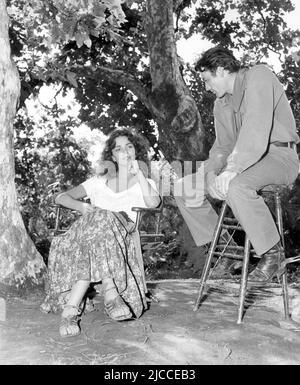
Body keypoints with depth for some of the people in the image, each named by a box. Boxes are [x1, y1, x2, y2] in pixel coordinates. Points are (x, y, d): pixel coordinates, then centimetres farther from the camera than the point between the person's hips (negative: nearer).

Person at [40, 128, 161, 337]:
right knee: (99, 220, -37)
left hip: (123, 234, -1)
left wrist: (138, 172, 3)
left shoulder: (145, 183, 23)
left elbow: (153, 202, -3)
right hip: (89, 229, 2)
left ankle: (70, 309, -42)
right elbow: (61, 197, 21)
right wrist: (82, 206, 0)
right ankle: (111, 294, -46)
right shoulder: (99, 181, 27)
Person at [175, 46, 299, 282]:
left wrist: (232, 169, -33)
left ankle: (271, 250, -17)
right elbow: (223, 145, 14)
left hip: (279, 156, -8)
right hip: (241, 161, 8)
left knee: (236, 187, -39)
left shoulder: (259, 76, -10)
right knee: (184, 189, -1)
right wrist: (211, 171, -7)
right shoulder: (221, 103, 15)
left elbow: (257, 130, -25)